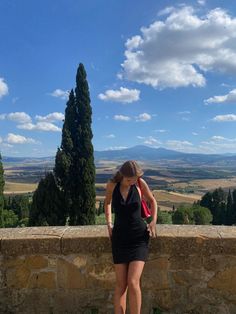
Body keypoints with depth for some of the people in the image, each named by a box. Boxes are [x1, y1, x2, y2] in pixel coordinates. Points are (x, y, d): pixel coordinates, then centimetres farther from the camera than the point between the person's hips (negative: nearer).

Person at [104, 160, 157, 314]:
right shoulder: (112, 184, -6)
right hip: (120, 237, 2)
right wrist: (109, 224, 6)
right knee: (121, 284, 2)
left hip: (139, 237, -1)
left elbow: (152, 200, 10)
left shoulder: (140, 183, -9)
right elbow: (107, 202, 15)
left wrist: (153, 221, -1)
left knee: (133, 282, -12)